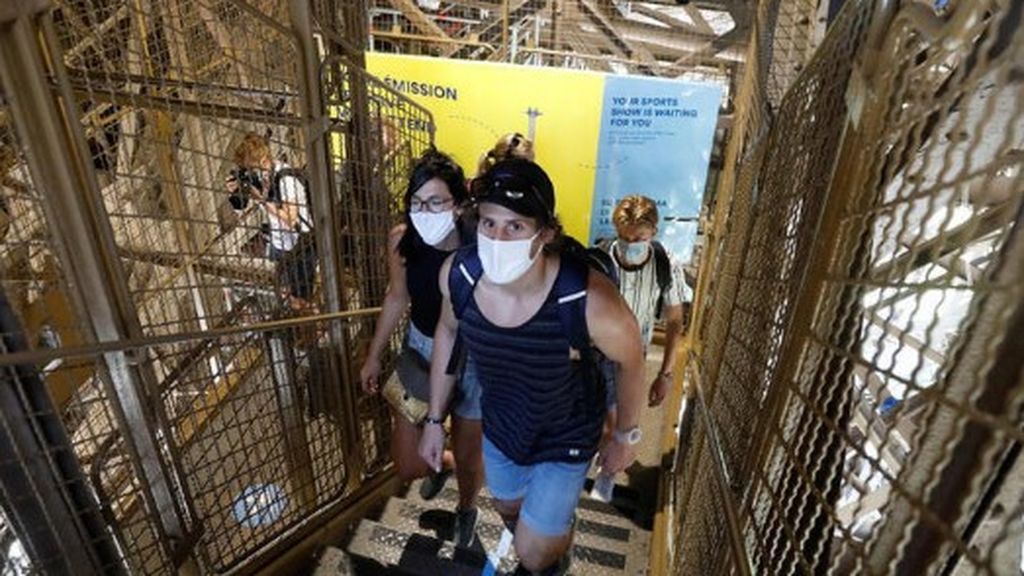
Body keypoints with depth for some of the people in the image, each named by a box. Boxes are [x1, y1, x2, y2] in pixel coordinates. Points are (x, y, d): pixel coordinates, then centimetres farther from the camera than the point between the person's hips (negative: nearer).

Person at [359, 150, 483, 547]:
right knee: (406, 464, 10)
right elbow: (397, 298, 3)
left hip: (473, 359, -3)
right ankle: (440, 463, 49)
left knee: (468, 460, 18)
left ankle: (466, 510, 55)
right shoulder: (401, 240, -13)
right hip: (420, 351, 3)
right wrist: (374, 356, 11)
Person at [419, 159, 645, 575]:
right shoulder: (457, 273, -26)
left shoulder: (590, 302, -39)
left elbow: (631, 360, -17)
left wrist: (625, 437, -2)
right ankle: (550, 539, 69)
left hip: (565, 437, -4)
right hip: (499, 426, 5)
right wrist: (435, 418, 2)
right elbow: (448, 330, -4)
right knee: (509, 510, 31)